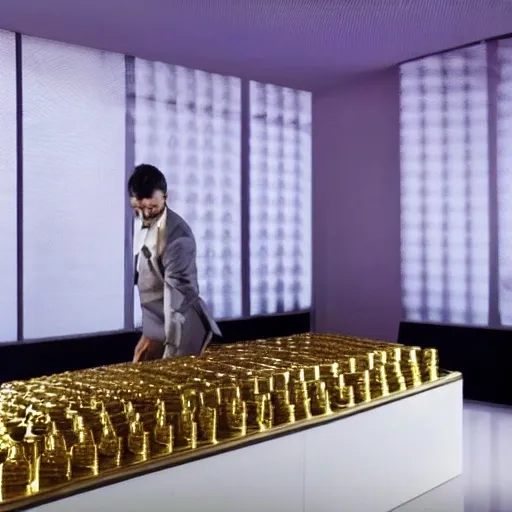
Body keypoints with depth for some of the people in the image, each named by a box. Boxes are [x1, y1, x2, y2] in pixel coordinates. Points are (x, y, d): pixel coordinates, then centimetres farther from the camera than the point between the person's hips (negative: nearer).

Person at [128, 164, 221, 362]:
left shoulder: (178, 237, -25)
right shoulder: (140, 221, 1)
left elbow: (177, 294, -29)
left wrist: (171, 349, -33)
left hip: (179, 329, -8)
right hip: (154, 325, 8)